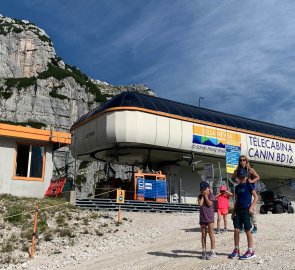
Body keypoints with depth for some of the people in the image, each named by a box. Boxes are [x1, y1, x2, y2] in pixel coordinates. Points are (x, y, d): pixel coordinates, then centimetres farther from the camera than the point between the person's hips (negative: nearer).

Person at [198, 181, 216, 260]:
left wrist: (206, 195, -11)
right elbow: (200, 204, -9)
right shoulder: (200, 196, 7)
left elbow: (209, 204, -15)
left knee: (211, 234, 0)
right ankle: (204, 251, 17)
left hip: (210, 217, -4)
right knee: (203, 235, 9)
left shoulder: (211, 195, -3)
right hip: (202, 218, 4)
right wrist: (202, 196, -6)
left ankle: (213, 252, 7)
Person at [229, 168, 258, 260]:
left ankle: (250, 251, 10)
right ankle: (236, 250, 14)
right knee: (236, 230, 4)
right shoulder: (237, 187, 13)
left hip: (246, 210, -6)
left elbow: (256, 197, -7)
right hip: (238, 210, 6)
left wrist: (251, 207, -16)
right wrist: (233, 212, 16)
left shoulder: (248, 185, -4)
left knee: (247, 231, 0)